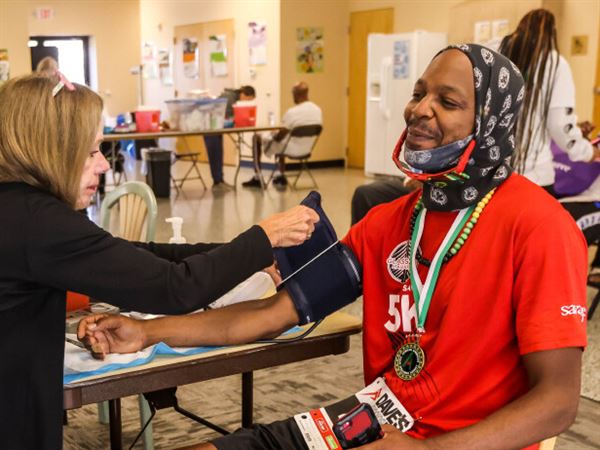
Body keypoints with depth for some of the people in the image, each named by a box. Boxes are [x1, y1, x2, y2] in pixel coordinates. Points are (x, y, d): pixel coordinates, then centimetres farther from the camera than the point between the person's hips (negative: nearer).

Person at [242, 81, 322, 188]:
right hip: (307, 148, 7)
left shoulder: (292, 112, -26)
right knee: (282, 140, 37)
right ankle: (280, 175, 37)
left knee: (257, 139, 14)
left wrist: (273, 136, 6)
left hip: (292, 149, -7)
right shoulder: (318, 110, -5)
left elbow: (280, 136, -19)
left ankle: (257, 178, 19)